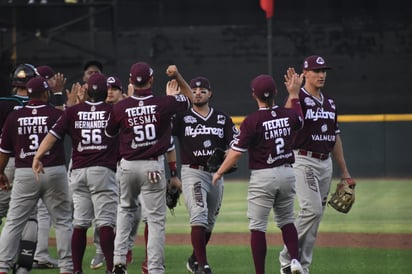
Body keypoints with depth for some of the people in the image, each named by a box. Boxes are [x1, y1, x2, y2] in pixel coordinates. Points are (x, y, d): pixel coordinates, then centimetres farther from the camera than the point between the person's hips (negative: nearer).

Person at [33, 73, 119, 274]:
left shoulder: (73, 111, 6)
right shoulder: (113, 111, 1)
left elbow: (53, 134, -4)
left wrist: (37, 157, -11)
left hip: (78, 172, 3)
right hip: (103, 171, -3)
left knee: (80, 223, 6)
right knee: (105, 222, -7)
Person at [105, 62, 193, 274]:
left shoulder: (120, 107, -6)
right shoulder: (164, 104, -8)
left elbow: (109, 134, 11)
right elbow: (189, 98, 11)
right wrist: (177, 76, 9)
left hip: (128, 165, 2)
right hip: (154, 167, -2)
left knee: (126, 209, 24)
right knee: (155, 219, 1)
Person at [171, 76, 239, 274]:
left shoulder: (222, 118, 11)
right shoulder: (182, 117, 3)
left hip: (216, 174, 4)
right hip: (193, 173, -4)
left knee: (210, 221, 13)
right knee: (199, 217, -19)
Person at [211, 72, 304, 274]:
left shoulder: (252, 121, -14)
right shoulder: (288, 115, -1)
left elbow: (237, 152, -13)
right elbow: (299, 119, 26)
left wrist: (219, 173, -1)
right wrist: (294, 95, 32)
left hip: (262, 177, -5)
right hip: (287, 174, 5)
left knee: (257, 227, 0)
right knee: (286, 221, 20)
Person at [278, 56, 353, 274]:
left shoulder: (329, 102, 14)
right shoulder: (299, 98, -8)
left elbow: (335, 137, 19)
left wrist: (344, 171, 19)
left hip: (325, 163, 7)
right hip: (304, 161, -7)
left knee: (316, 214, 6)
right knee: (312, 209, -19)